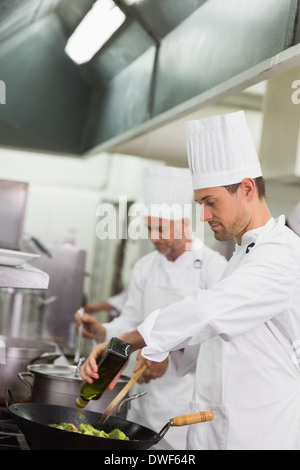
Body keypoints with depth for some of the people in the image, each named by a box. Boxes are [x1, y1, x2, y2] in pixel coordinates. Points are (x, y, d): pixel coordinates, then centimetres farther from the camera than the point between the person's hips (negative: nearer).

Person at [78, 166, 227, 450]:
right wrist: (102, 332, -7)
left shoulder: (213, 266, -10)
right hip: (147, 391, 5)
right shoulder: (145, 267, 7)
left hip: (189, 392, -5)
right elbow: (132, 321, 12)